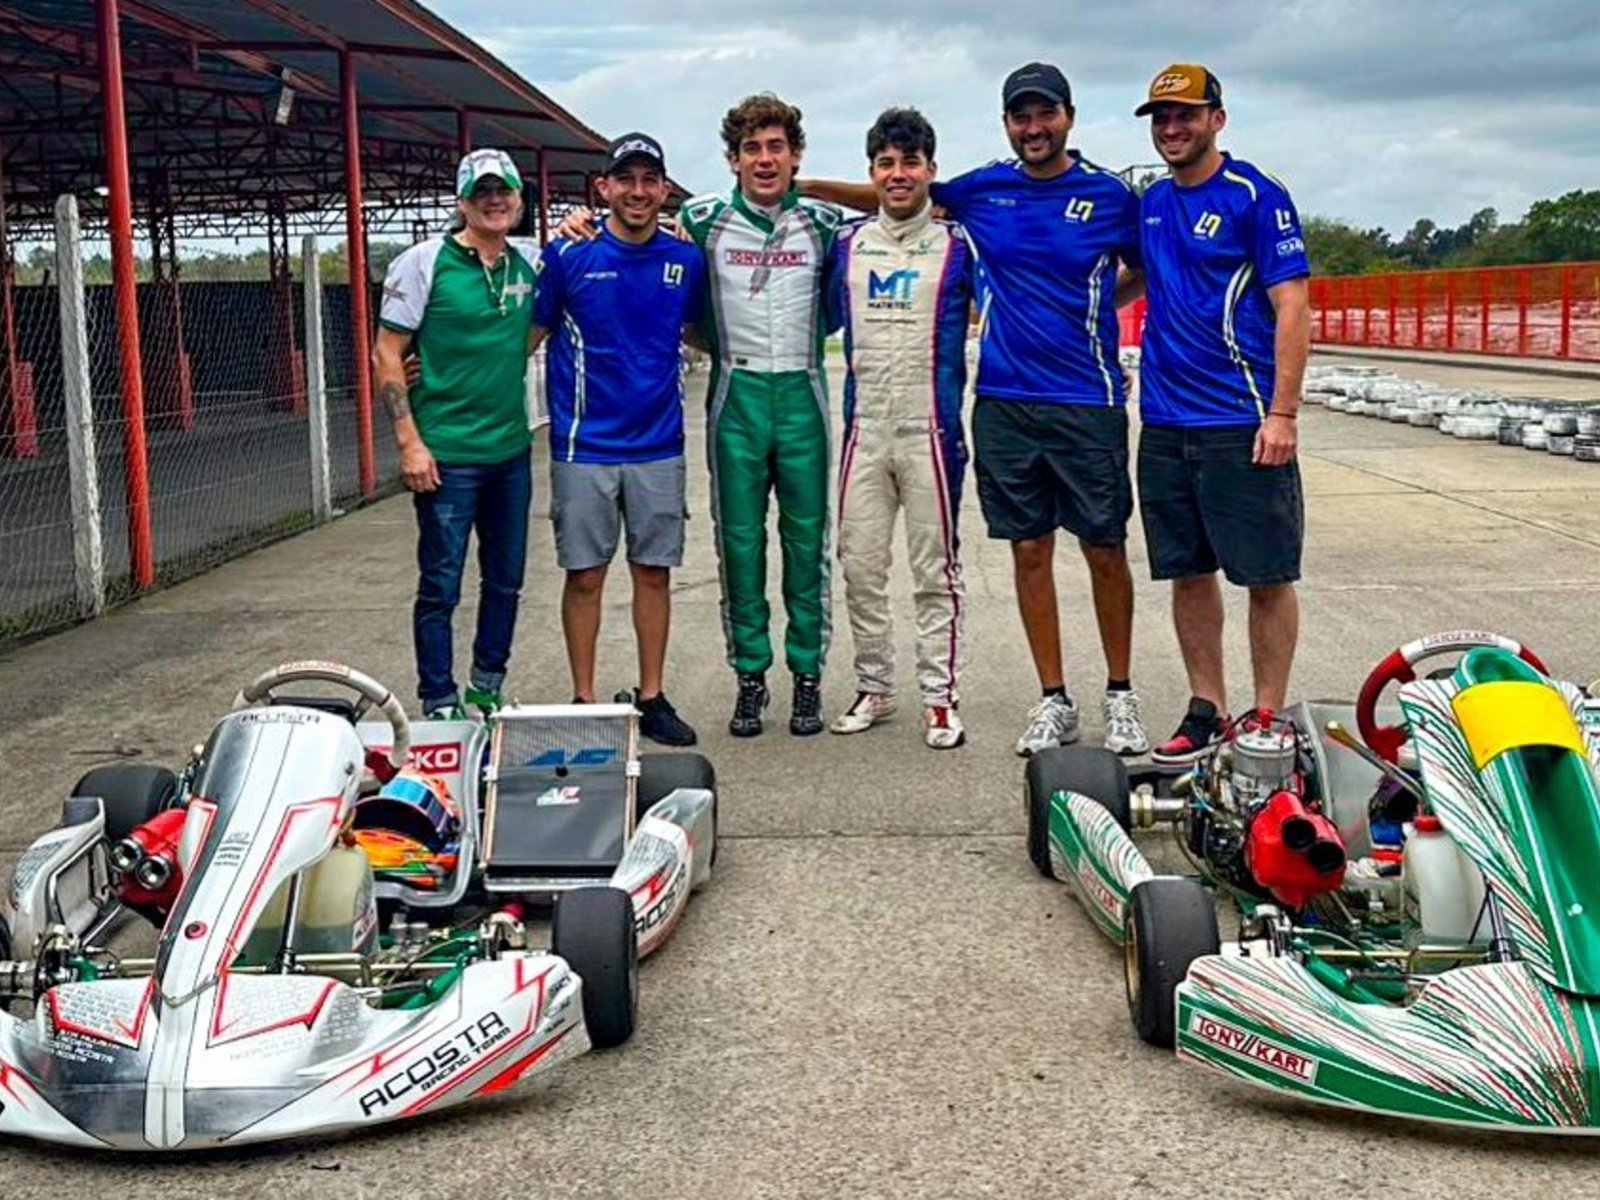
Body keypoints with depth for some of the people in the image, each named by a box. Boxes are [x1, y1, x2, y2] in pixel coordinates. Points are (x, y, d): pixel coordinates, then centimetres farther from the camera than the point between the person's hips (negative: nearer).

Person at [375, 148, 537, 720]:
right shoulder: (424, 262, -6)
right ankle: (440, 705, 12)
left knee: (505, 581, 14)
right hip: (446, 456, -5)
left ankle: (488, 688, 30)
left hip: (511, 452, 6)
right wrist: (409, 442, -14)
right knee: (441, 586, 1)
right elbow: (386, 357, -7)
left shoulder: (527, 266, 8)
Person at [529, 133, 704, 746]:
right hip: (584, 446, -2)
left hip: (659, 446, 3)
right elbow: (530, 335, 2)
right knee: (585, 576, 4)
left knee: (653, 573, 8)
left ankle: (651, 697, 19)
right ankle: (583, 702, 14)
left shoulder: (687, 261, 4)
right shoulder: (568, 255, -4)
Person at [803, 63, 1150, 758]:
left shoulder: (1109, 195, 2)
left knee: (1105, 550, 3)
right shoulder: (981, 191, 7)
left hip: (1087, 403, -2)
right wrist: (801, 185, 16)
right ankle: (1053, 701, 16)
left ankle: (1120, 695, 18)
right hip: (1004, 403, 2)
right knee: (1029, 550, 6)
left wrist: (1092, 309, 2)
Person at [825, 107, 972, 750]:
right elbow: (824, 318, 19)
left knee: (936, 569, 2)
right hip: (864, 429, 3)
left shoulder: (957, 245, 0)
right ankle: (873, 687, 20)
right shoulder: (846, 243, 10)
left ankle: (941, 697, 9)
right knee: (860, 566, 7)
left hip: (931, 430, -3)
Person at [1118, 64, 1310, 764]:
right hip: (1164, 424, 6)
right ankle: (1207, 712, 20)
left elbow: (1292, 308, -10)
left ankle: (1267, 722, 10)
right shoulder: (1150, 203, 13)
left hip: (1242, 426, -6)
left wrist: (1281, 414, -16)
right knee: (1188, 573, 10)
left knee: (1266, 576, 1)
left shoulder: (1256, 197, -6)